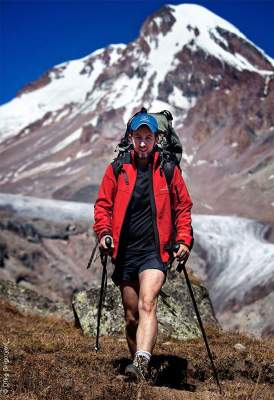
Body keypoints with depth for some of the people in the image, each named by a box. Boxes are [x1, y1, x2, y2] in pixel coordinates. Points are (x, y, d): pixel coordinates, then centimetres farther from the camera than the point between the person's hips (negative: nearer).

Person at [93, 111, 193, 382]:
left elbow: (183, 207, 11)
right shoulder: (116, 169, 5)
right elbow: (103, 204, 11)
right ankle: (140, 370, 23)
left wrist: (184, 240, 0)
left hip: (154, 251, -3)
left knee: (147, 304, -24)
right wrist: (104, 232, -7)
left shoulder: (169, 170, 4)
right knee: (131, 316, 10)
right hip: (124, 251, 3)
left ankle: (142, 363, -37)